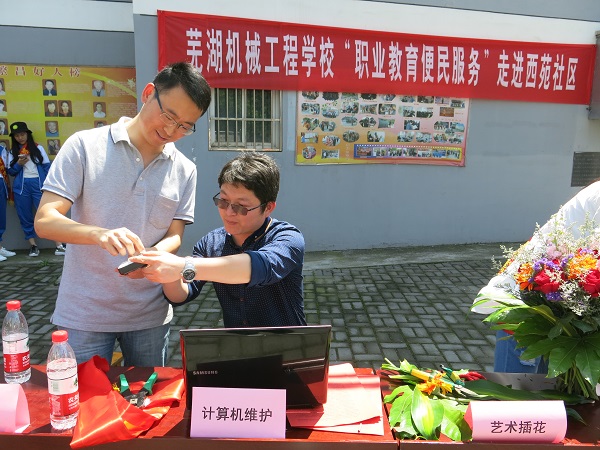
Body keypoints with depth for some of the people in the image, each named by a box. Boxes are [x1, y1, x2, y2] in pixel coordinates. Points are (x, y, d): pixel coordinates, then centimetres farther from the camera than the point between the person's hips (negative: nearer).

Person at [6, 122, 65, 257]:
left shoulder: (38, 148, 6)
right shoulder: (12, 152, 11)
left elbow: (47, 166, 3)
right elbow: (10, 172, 10)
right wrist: (18, 164, -9)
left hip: (38, 184, -3)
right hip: (21, 187, 3)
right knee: (25, 217, 4)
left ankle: (59, 246, -10)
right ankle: (33, 245, 13)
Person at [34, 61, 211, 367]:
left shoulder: (184, 170, 2)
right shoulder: (85, 146, -7)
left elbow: (174, 236, 1)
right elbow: (44, 221, -12)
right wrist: (101, 234, -31)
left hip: (149, 316, 3)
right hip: (83, 315, -2)